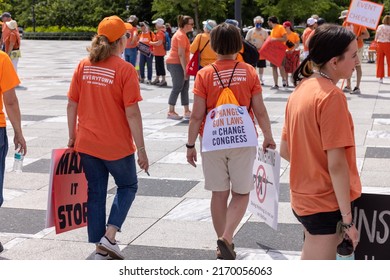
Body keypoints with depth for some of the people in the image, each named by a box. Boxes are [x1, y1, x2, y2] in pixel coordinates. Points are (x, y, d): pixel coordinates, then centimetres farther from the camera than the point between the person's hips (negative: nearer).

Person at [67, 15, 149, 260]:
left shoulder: (83, 66, 1)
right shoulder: (125, 69, -14)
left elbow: (72, 106, 3)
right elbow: (132, 113, -16)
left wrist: (72, 137, 15)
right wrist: (141, 149, -10)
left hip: (87, 144, 4)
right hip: (117, 145, -4)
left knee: (95, 193, 14)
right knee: (128, 186, 19)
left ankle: (101, 249, 20)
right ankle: (110, 236, 6)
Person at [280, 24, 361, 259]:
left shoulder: (301, 90, 4)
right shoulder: (332, 95, -20)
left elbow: (285, 150, 10)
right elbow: (336, 164, -22)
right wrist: (348, 218, -17)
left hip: (303, 198, 8)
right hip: (326, 203, -8)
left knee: (309, 258, 26)